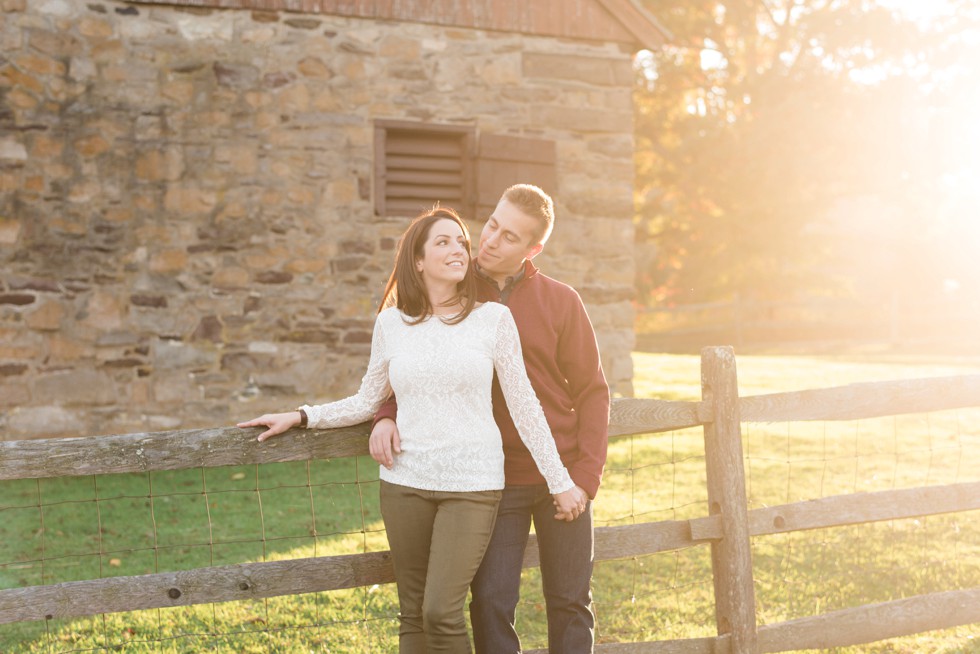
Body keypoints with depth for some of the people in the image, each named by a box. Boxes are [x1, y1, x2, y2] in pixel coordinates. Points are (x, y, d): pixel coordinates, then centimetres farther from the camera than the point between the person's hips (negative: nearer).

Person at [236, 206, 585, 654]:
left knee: (441, 612, -11)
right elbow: (367, 401, 14)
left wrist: (559, 481, 1)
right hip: (406, 483, 3)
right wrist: (300, 417, 6)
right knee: (412, 616, 9)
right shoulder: (391, 323, 4)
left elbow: (523, 405, 1)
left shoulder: (493, 318, -3)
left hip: (472, 484, -3)